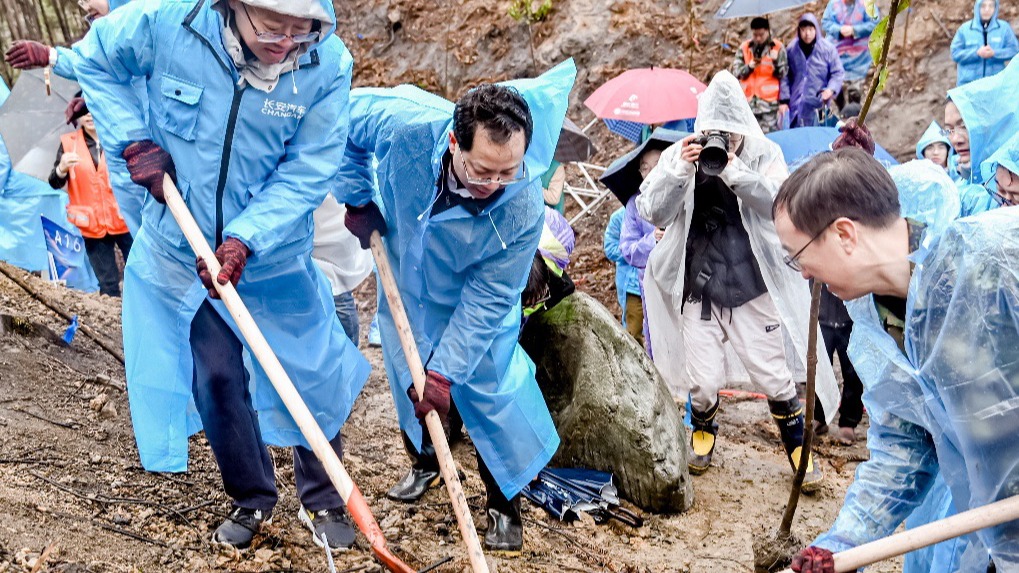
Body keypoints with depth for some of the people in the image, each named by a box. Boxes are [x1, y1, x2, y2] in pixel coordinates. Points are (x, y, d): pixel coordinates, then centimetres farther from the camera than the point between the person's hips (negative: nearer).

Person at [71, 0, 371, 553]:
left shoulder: (327, 64, -21)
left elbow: (307, 172, -18)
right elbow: (94, 60, 0)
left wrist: (245, 240, -26)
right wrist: (134, 142, -11)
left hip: (275, 254, 0)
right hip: (181, 247, 1)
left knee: (309, 374, 6)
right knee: (216, 378, 10)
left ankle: (322, 500, 30)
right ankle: (252, 498, 34)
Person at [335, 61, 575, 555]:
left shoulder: (523, 208, -37)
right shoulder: (405, 122, -37)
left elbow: (487, 299, -28)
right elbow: (344, 116, -14)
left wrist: (444, 370, -28)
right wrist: (358, 200, -14)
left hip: (472, 303, -2)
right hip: (406, 288, 3)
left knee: (492, 391, -2)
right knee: (408, 377, 17)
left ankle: (504, 503, 20)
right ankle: (424, 463, 44)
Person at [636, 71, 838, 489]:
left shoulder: (764, 155, -2)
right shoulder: (678, 156, 0)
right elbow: (652, 213, -10)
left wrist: (735, 171, -31)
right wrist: (680, 170, -24)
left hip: (753, 288, 0)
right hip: (698, 289, 1)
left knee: (773, 374, 2)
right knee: (704, 381, 0)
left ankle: (797, 445, 27)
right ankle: (703, 430, 34)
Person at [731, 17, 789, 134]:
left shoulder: (778, 48, 4)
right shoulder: (744, 48, 10)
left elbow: (783, 74, 2)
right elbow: (736, 72, 8)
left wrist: (776, 62, -16)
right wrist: (749, 67, -10)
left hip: (770, 102, -2)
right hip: (749, 101, 3)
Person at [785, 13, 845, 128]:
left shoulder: (827, 48, -6)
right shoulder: (792, 48, 1)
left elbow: (838, 73, -1)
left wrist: (831, 89, -19)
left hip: (819, 105, -2)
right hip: (797, 105, 2)